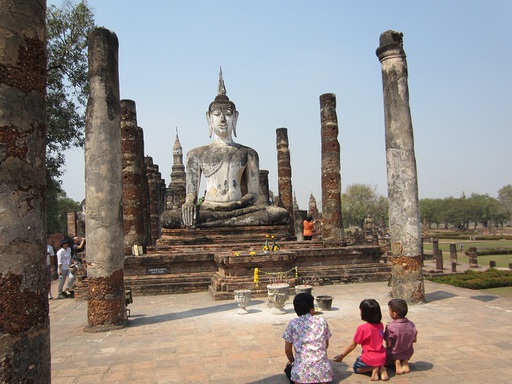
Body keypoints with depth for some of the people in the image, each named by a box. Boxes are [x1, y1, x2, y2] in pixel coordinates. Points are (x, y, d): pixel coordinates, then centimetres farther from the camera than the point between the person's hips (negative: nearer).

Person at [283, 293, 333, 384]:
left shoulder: (292, 324, -1)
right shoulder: (322, 321, 4)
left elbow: (287, 349, 5)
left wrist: (292, 362, 24)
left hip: (302, 371, -1)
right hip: (322, 369, 2)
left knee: (288, 369, 31)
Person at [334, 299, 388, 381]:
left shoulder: (362, 328, -19)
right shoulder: (380, 325, -3)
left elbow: (353, 345, -11)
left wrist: (342, 356, 2)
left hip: (370, 359, -5)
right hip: (382, 358, 6)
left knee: (356, 367, 23)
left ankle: (373, 368, -3)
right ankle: (381, 368, 4)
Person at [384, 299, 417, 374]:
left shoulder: (391, 327, -28)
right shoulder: (411, 325, -11)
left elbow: (388, 344, -22)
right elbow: (414, 340, 0)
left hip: (394, 355, -5)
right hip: (408, 354, 5)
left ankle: (396, 362, -5)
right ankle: (405, 361, 3)